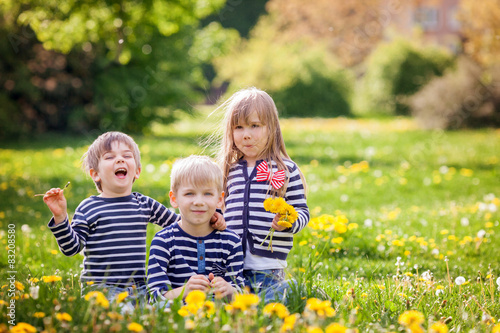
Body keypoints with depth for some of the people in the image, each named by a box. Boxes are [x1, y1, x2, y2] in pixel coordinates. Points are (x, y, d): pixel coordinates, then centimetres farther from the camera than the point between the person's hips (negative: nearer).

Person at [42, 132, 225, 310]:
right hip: (100, 289, -5)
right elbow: (71, 247, -3)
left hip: (138, 289, 5)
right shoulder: (89, 208, 0)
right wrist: (60, 218, -16)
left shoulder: (145, 205, 12)